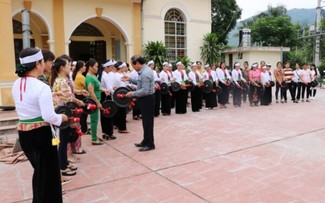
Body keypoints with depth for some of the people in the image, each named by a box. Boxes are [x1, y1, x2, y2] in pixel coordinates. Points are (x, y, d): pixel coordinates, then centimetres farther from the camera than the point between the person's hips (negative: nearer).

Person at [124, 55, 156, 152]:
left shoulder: (145, 73, -23)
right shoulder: (145, 70, 8)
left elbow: (144, 91, -27)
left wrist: (132, 94, -17)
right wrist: (130, 79, 17)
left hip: (147, 99, -10)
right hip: (146, 99, 10)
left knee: (148, 121, 0)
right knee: (146, 121, 18)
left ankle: (150, 144, 12)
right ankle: (146, 141, 30)